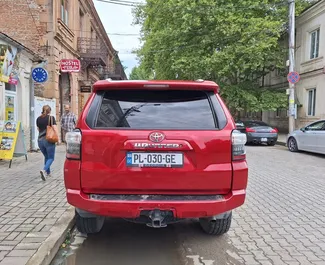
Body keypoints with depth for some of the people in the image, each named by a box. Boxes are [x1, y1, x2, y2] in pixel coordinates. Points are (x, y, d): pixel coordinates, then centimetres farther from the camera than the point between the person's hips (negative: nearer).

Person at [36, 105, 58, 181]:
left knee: (46, 157, 21)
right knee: (51, 158, 2)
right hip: (49, 140, -5)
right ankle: (44, 170, -21)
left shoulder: (38, 119, 8)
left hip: (40, 140, 5)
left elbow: (38, 129, 19)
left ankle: (48, 172, 27)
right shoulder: (51, 118, -6)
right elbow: (55, 128, -12)